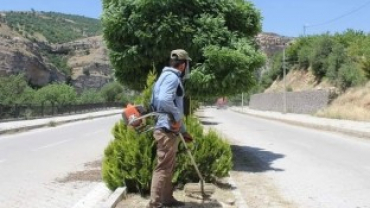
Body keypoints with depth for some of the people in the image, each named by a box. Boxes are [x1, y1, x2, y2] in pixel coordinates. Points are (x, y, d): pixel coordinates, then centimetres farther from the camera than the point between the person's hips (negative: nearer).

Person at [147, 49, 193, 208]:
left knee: (168, 167, 18)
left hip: (168, 129, 11)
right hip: (167, 129, -11)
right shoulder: (172, 77, -12)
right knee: (163, 168, -8)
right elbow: (164, 100, -31)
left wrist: (183, 130, 29)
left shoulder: (167, 76, 21)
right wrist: (177, 117, -16)